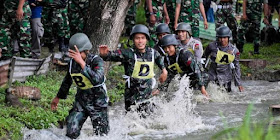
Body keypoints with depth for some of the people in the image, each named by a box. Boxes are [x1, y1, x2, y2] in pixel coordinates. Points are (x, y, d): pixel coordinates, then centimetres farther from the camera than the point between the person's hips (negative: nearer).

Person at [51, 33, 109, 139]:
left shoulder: (97, 61, -20)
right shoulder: (72, 62, -4)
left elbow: (96, 79, -40)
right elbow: (67, 81, 15)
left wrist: (82, 63, -44)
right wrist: (58, 97, 26)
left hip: (98, 101, -4)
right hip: (81, 101, 4)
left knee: (102, 135, 3)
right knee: (71, 133, -7)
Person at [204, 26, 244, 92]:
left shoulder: (234, 51, -10)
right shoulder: (212, 46, -12)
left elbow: (236, 68, -1)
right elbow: (205, 56, 9)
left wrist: (239, 84, 0)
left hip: (225, 76, 0)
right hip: (212, 74, 0)